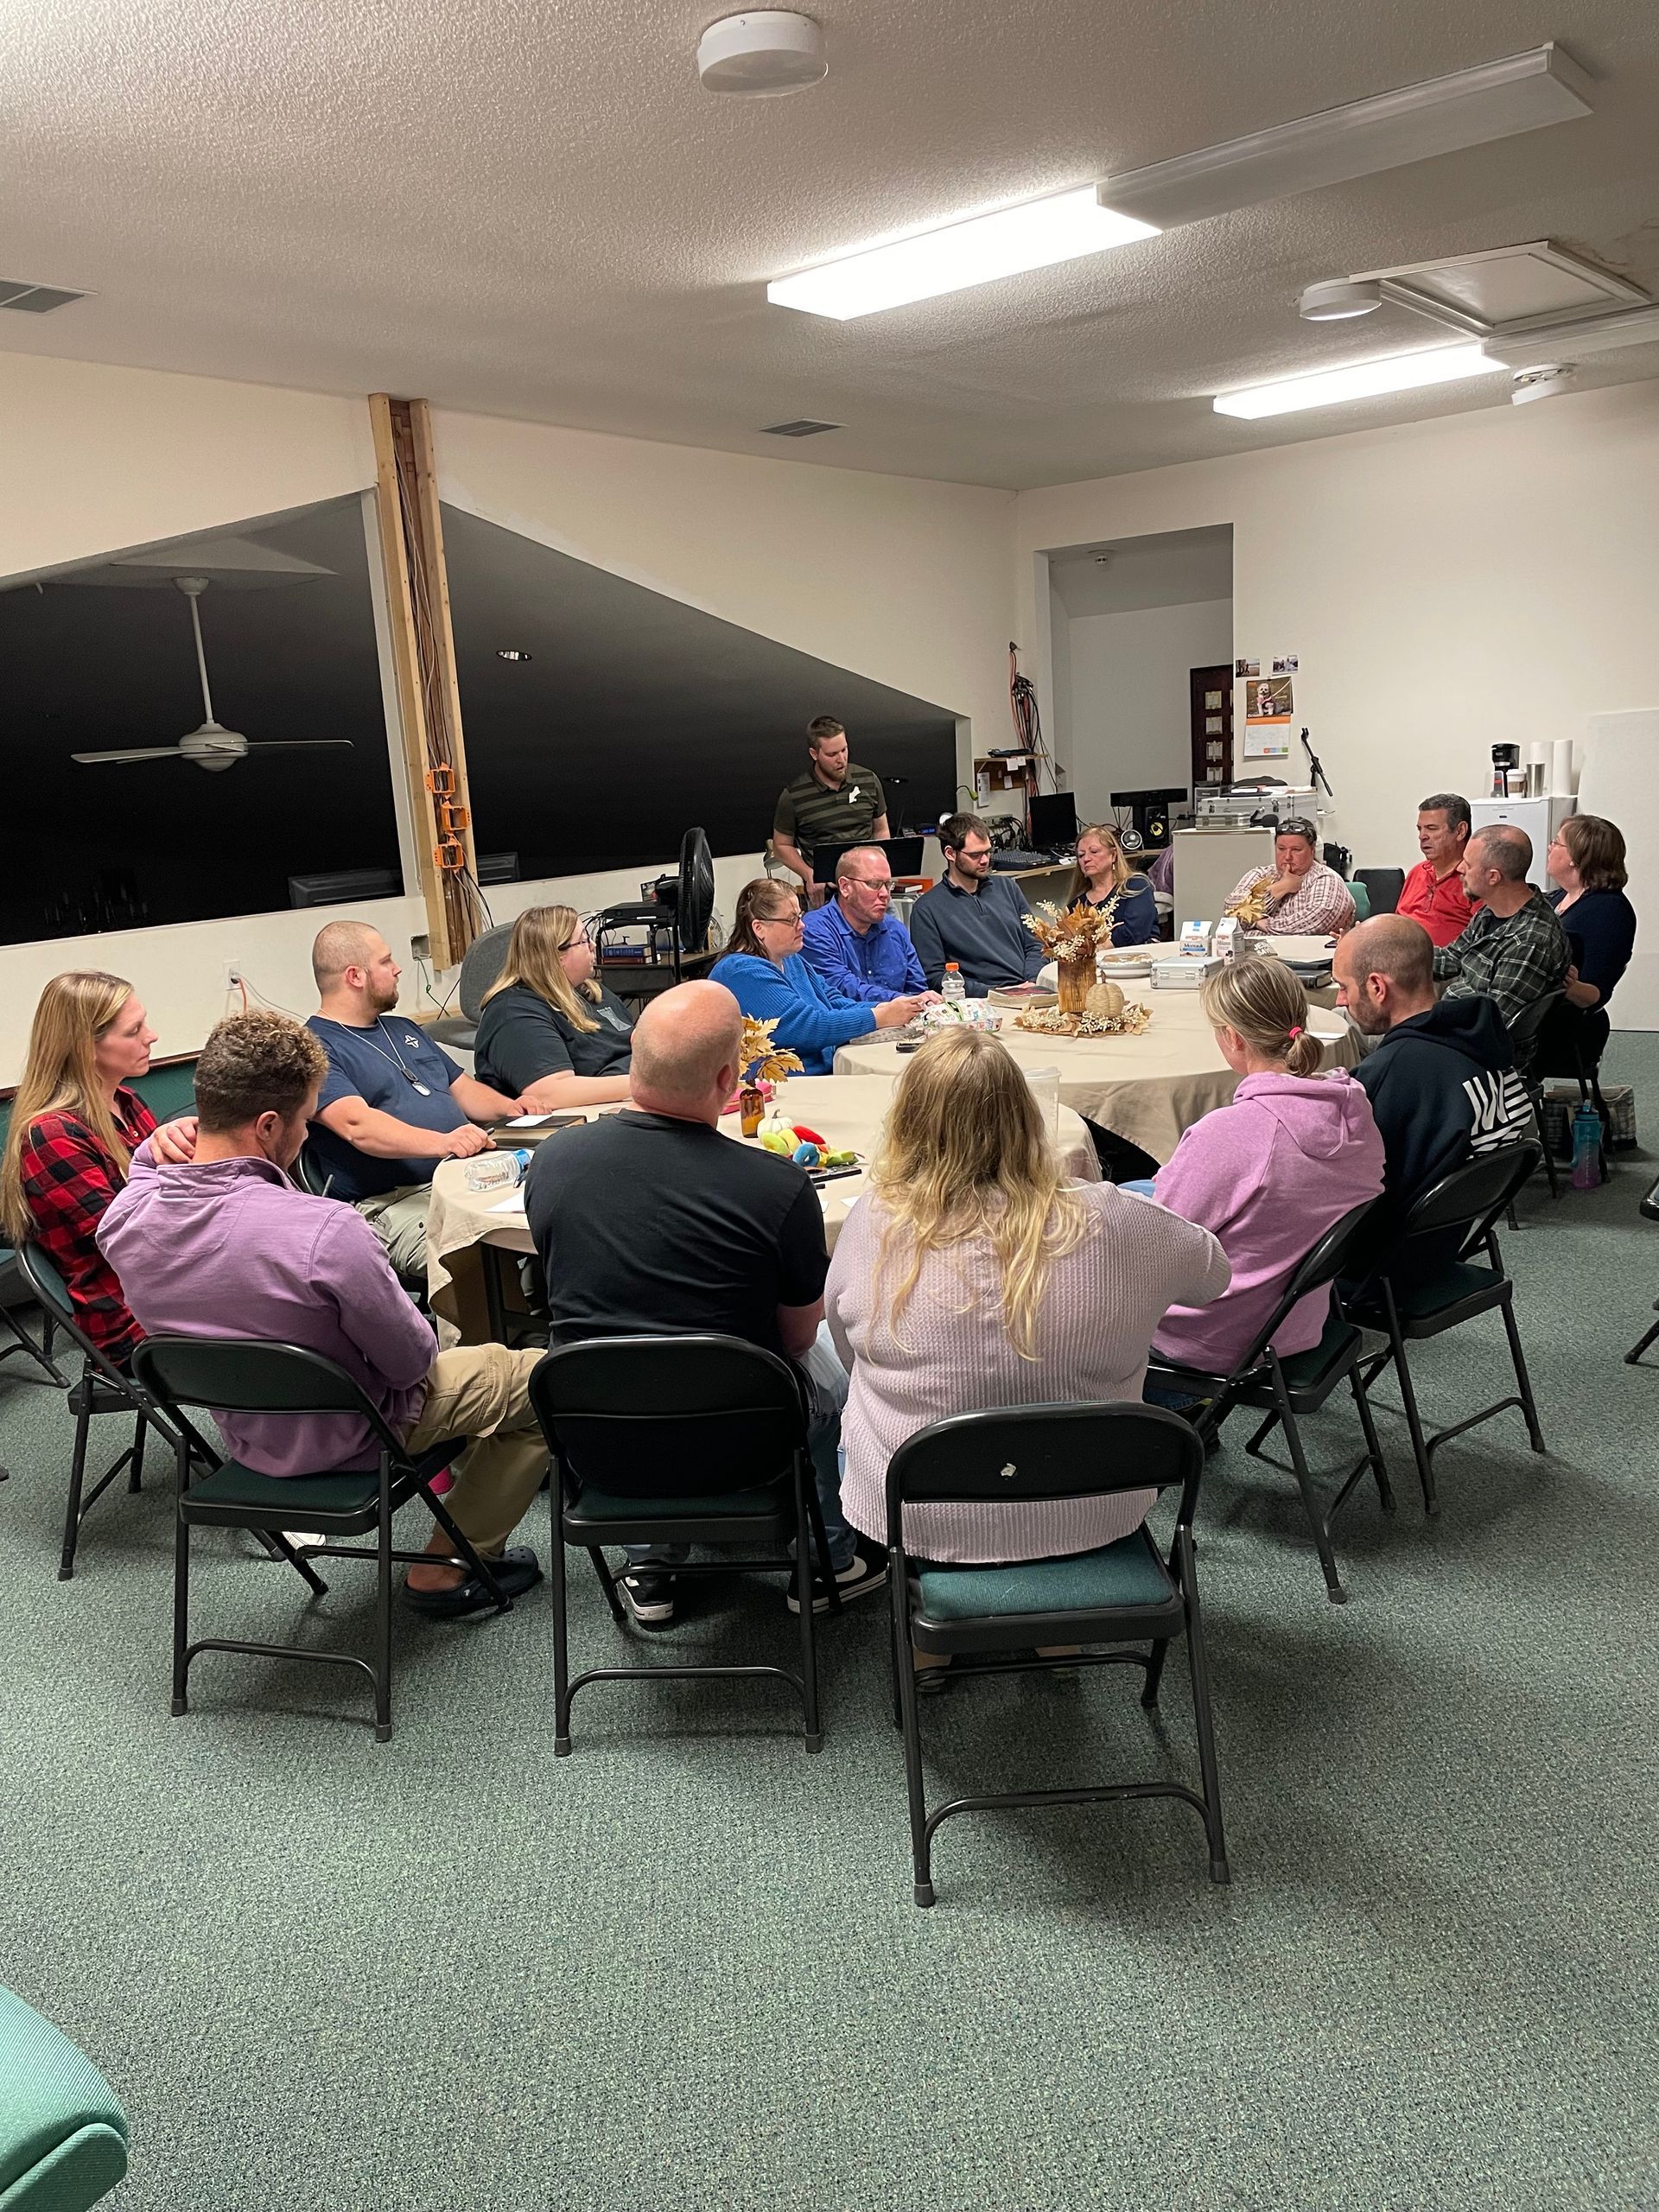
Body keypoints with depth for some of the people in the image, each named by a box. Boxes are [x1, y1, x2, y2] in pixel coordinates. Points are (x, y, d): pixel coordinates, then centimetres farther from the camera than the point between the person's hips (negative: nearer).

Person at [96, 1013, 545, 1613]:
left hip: (245, 1435, 7)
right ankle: (446, 1569, 18)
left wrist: (161, 1142, -8)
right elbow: (411, 1362, -23)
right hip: (349, 1438, -7)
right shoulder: (326, 1231, -38)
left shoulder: (123, 1218, -17)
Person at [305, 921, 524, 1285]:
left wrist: (510, 1107, 6)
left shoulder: (404, 1030, 27)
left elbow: (463, 1088, 30)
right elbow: (358, 1125, -18)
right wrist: (440, 1142, -34)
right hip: (391, 1203, -8)